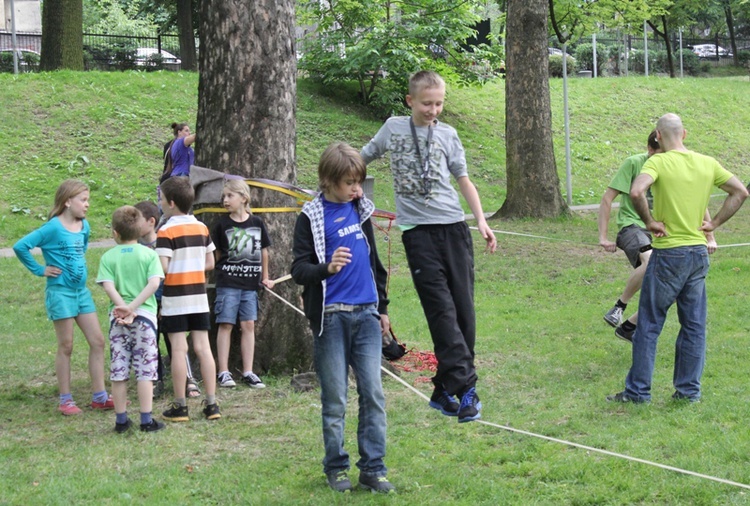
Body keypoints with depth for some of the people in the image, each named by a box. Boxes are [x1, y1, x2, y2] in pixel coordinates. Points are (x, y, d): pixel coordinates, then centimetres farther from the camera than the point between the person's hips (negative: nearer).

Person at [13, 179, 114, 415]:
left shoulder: (84, 226, 6)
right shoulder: (53, 228, -15)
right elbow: (20, 247, -19)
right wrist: (39, 270, -13)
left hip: (81, 290, 7)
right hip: (60, 292, -7)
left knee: (97, 341, 5)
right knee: (66, 347, 1)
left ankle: (99, 396, 13)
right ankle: (65, 400, 11)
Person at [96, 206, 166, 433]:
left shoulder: (108, 257, 2)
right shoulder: (149, 254, 1)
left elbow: (108, 286, -11)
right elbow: (154, 283, -12)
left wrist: (124, 307, -15)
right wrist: (133, 307, -15)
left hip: (117, 319, 1)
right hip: (145, 315, -1)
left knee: (118, 371, 7)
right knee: (145, 371, 1)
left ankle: (121, 420, 11)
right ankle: (146, 420, 0)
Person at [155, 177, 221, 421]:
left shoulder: (166, 231, -11)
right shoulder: (201, 228, 8)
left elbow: (162, 268, -17)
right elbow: (210, 263, 11)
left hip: (175, 298, -5)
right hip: (199, 296, 5)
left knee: (178, 350, -2)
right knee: (203, 348, 5)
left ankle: (180, 406, 1)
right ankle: (211, 403, 4)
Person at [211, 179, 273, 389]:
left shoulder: (257, 223, 3)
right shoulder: (222, 225, -2)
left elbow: (263, 251, 13)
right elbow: (216, 253, 7)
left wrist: (265, 277, 16)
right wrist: (224, 269, 1)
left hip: (250, 284, 2)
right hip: (227, 283, -2)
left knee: (249, 325, 4)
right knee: (226, 324, -2)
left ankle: (248, 372, 9)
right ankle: (223, 372, 2)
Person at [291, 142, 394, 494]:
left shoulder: (360, 210, 12)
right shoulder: (311, 217, -4)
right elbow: (298, 270, -8)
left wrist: (382, 308, 22)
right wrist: (327, 268, -28)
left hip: (366, 315, 4)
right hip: (331, 317, -4)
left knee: (373, 393, 0)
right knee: (334, 399, 2)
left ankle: (373, 468, 6)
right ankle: (336, 468, 15)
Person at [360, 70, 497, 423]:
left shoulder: (447, 134, 10)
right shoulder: (393, 128, 8)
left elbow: (464, 181, 12)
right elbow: (361, 160, 22)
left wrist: (481, 221, 2)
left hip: (453, 227, 2)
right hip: (418, 231, -2)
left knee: (463, 310, 0)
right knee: (442, 309, -12)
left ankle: (445, 390, 11)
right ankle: (465, 388, -16)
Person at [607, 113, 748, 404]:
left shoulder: (659, 162, -11)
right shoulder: (708, 164, 5)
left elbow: (637, 192, -28)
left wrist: (650, 222, -14)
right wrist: (714, 223, 8)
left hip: (668, 253, -5)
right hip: (699, 253, 5)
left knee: (649, 324, 4)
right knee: (694, 325, 11)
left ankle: (638, 390, 7)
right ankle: (689, 389, 15)